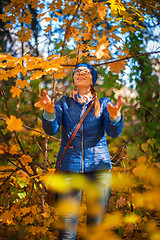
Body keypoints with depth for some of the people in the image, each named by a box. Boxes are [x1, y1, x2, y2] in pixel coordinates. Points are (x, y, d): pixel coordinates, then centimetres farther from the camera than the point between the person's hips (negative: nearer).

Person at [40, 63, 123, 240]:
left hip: (99, 167, 1)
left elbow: (114, 132, -3)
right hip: (69, 167, 0)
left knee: (96, 225, 2)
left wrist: (114, 116, -26)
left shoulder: (103, 103, 12)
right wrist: (49, 112, -24)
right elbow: (51, 129, -2)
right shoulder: (64, 103, 13)